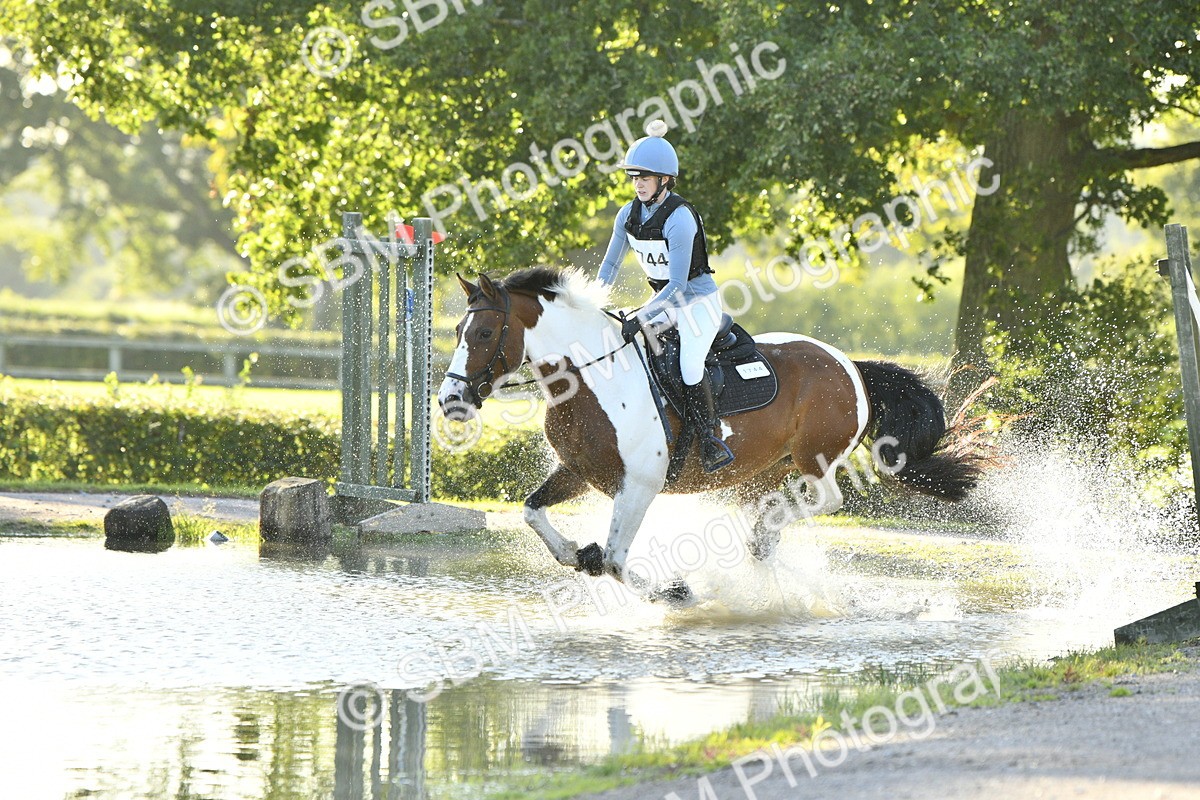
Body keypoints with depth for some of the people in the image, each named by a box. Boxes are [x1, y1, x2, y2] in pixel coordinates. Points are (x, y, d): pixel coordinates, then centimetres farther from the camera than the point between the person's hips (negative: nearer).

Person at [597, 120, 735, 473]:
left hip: (699, 301, -8)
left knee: (689, 364, -26)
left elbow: (677, 285, -26)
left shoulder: (679, 218, -24)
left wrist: (641, 318, -31)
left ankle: (709, 437, -12)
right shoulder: (629, 215, -2)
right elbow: (610, 265, 8)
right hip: (665, 302, 8)